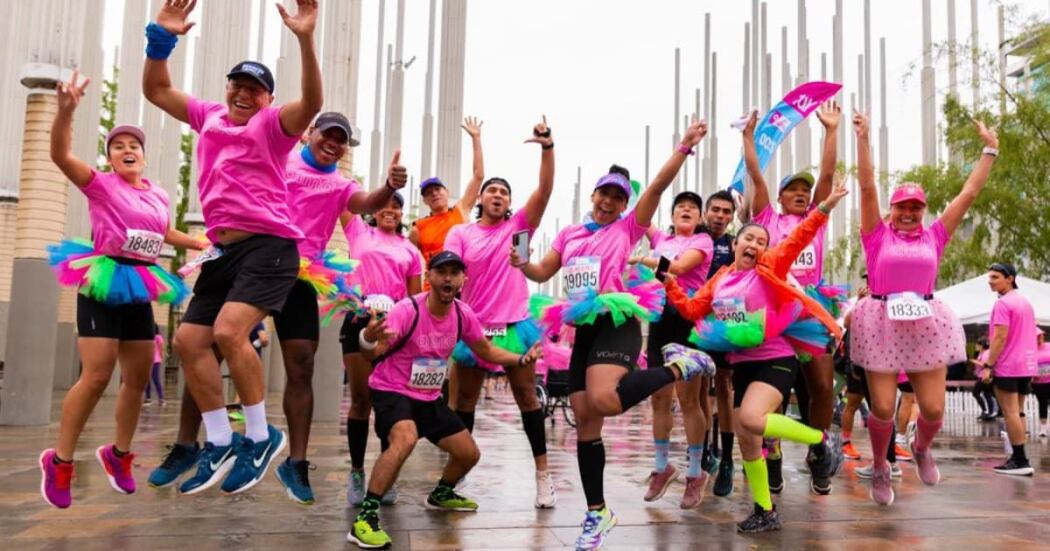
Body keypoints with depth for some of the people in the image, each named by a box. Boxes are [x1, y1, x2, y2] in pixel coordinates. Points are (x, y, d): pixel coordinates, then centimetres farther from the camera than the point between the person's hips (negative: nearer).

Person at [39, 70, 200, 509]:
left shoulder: (158, 194, 12)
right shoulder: (100, 184, -4)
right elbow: (60, 155, -22)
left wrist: (206, 245, 28)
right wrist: (66, 110, -36)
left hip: (139, 290, 6)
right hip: (103, 283, -6)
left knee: (139, 377, 11)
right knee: (97, 376, -13)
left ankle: (119, 454, 29)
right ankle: (59, 460, 3)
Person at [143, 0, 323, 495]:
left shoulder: (274, 123, 0)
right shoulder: (208, 116, 19)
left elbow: (312, 103, -19)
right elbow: (156, 89, 21)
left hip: (269, 245, -7)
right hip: (224, 251, 8)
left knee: (228, 331, -24)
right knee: (189, 341, 3)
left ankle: (261, 438, -7)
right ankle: (220, 444, 14)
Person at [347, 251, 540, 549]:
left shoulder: (463, 314, -7)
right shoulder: (407, 310, -24)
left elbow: (487, 350, 9)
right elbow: (373, 354, -29)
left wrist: (521, 358, -7)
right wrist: (368, 339, -53)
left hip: (430, 397, 7)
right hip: (392, 390, -6)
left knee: (469, 453, 9)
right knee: (406, 439, -36)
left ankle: (441, 494, 42)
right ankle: (365, 516, -27)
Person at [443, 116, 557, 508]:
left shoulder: (519, 226, 3)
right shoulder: (460, 233, 3)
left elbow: (545, 188, -9)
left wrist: (547, 147, -21)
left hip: (514, 325, 0)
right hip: (473, 327, 1)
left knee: (526, 397, 5)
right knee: (464, 402, 10)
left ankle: (543, 475, 12)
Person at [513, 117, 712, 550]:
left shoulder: (628, 228, 3)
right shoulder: (569, 234, 17)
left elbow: (657, 187, -7)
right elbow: (542, 274, 21)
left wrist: (685, 146, -14)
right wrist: (520, 262, 0)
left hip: (617, 323, -5)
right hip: (583, 330, 6)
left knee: (603, 402, -31)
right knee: (585, 422, 4)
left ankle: (678, 369, -5)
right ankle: (597, 513, 17)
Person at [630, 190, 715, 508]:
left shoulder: (702, 241, -1)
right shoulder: (661, 238, 15)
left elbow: (678, 267, -17)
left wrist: (640, 259, -12)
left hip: (689, 319, -5)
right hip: (660, 317, 5)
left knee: (688, 401, -2)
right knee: (659, 399, 9)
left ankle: (695, 474, 9)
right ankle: (662, 467, 23)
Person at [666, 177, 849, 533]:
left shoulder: (769, 268, -3)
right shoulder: (720, 279, 10)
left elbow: (798, 239, -15)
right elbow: (692, 310, 14)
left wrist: (824, 208, -25)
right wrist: (670, 285, 3)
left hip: (775, 360, -6)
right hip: (741, 364, 6)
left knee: (751, 419, -29)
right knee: (747, 442, 8)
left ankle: (822, 441, -5)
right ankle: (765, 512, 24)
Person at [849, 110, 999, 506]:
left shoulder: (934, 237, 10)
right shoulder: (878, 235, 4)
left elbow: (970, 193, 13)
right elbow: (867, 187, -4)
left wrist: (990, 150, 17)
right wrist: (863, 139, -10)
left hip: (926, 325, 3)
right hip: (883, 324, -2)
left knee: (933, 409, 2)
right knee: (883, 408, -4)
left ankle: (922, 448, 36)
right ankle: (880, 468, 22)